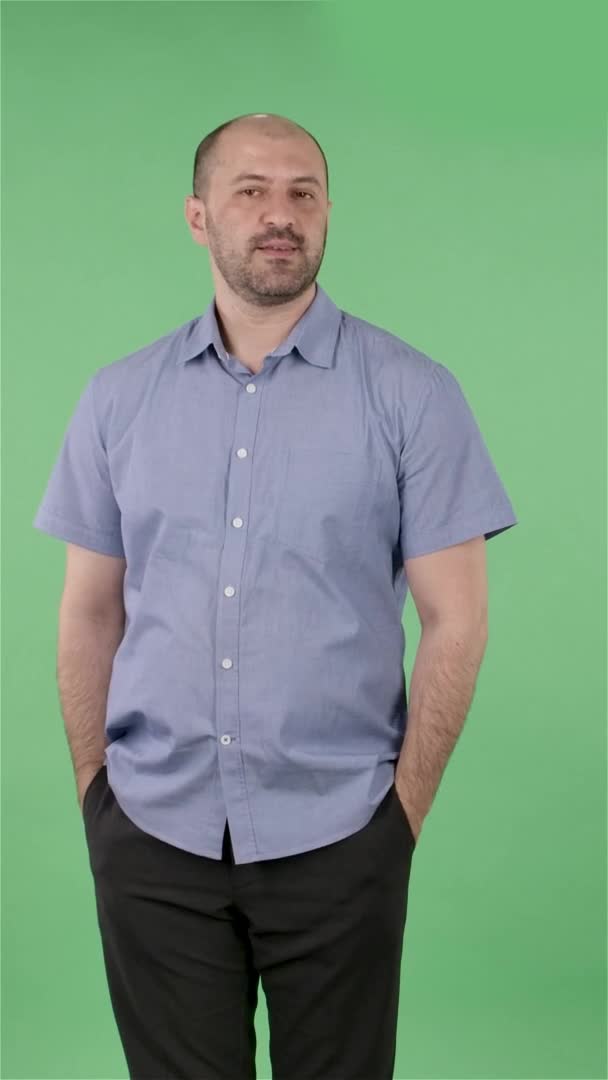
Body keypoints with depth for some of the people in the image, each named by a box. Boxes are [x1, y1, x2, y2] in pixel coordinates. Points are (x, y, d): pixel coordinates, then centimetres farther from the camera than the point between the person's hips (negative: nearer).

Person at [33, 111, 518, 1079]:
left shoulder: (412, 394, -4)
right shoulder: (119, 399, 4)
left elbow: (454, 619, -4)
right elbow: (90, 611, 8)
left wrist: (404, 811, -5)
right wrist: (94, 792, 5)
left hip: (334, 841, -2)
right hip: (152, 836, 2)